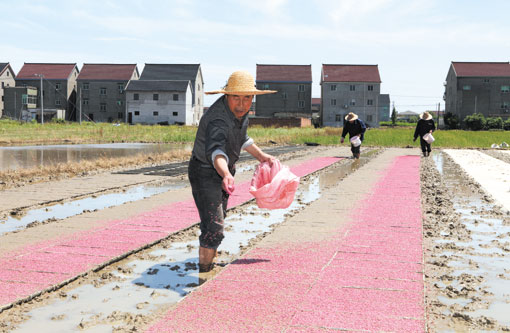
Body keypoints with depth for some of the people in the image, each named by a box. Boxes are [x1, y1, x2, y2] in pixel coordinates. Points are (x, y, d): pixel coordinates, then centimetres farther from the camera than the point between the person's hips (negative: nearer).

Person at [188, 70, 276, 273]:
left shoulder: (240, 111, -6)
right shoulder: (218, 120, -34)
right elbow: (215, 150, -54)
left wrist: (260, 155, 20)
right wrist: (226, 174, -71)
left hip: (223, 172, 9)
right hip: (205, 174, -9)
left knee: (218, 220, 24)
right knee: (213, 228, -16)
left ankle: (209, 261, 42)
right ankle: (204, 271, -5)